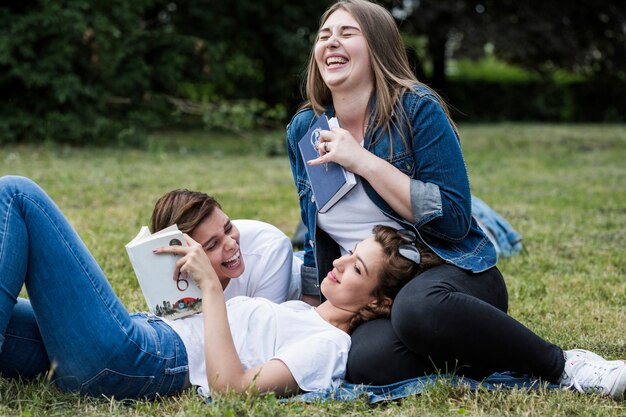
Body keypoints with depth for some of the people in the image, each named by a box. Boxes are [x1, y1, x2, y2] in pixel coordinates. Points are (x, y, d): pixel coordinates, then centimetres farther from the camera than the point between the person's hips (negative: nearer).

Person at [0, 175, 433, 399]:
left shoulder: (328, 345, -9)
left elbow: (229, 385, -21)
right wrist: (205, 269, 12)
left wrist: (210, 283, -17)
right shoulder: (300, 311, 20)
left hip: (130, 360, -10)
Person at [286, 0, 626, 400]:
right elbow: (316, 239, 18)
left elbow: (453, 220, -17)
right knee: (367, 361, -34)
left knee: (419, 306, -41)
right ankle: (463, 352, -4)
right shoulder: (303, 129, 7)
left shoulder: (417, 109, -8)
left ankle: (563, 365, -19)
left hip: (452, 274, -3)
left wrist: (363, 161, -20)